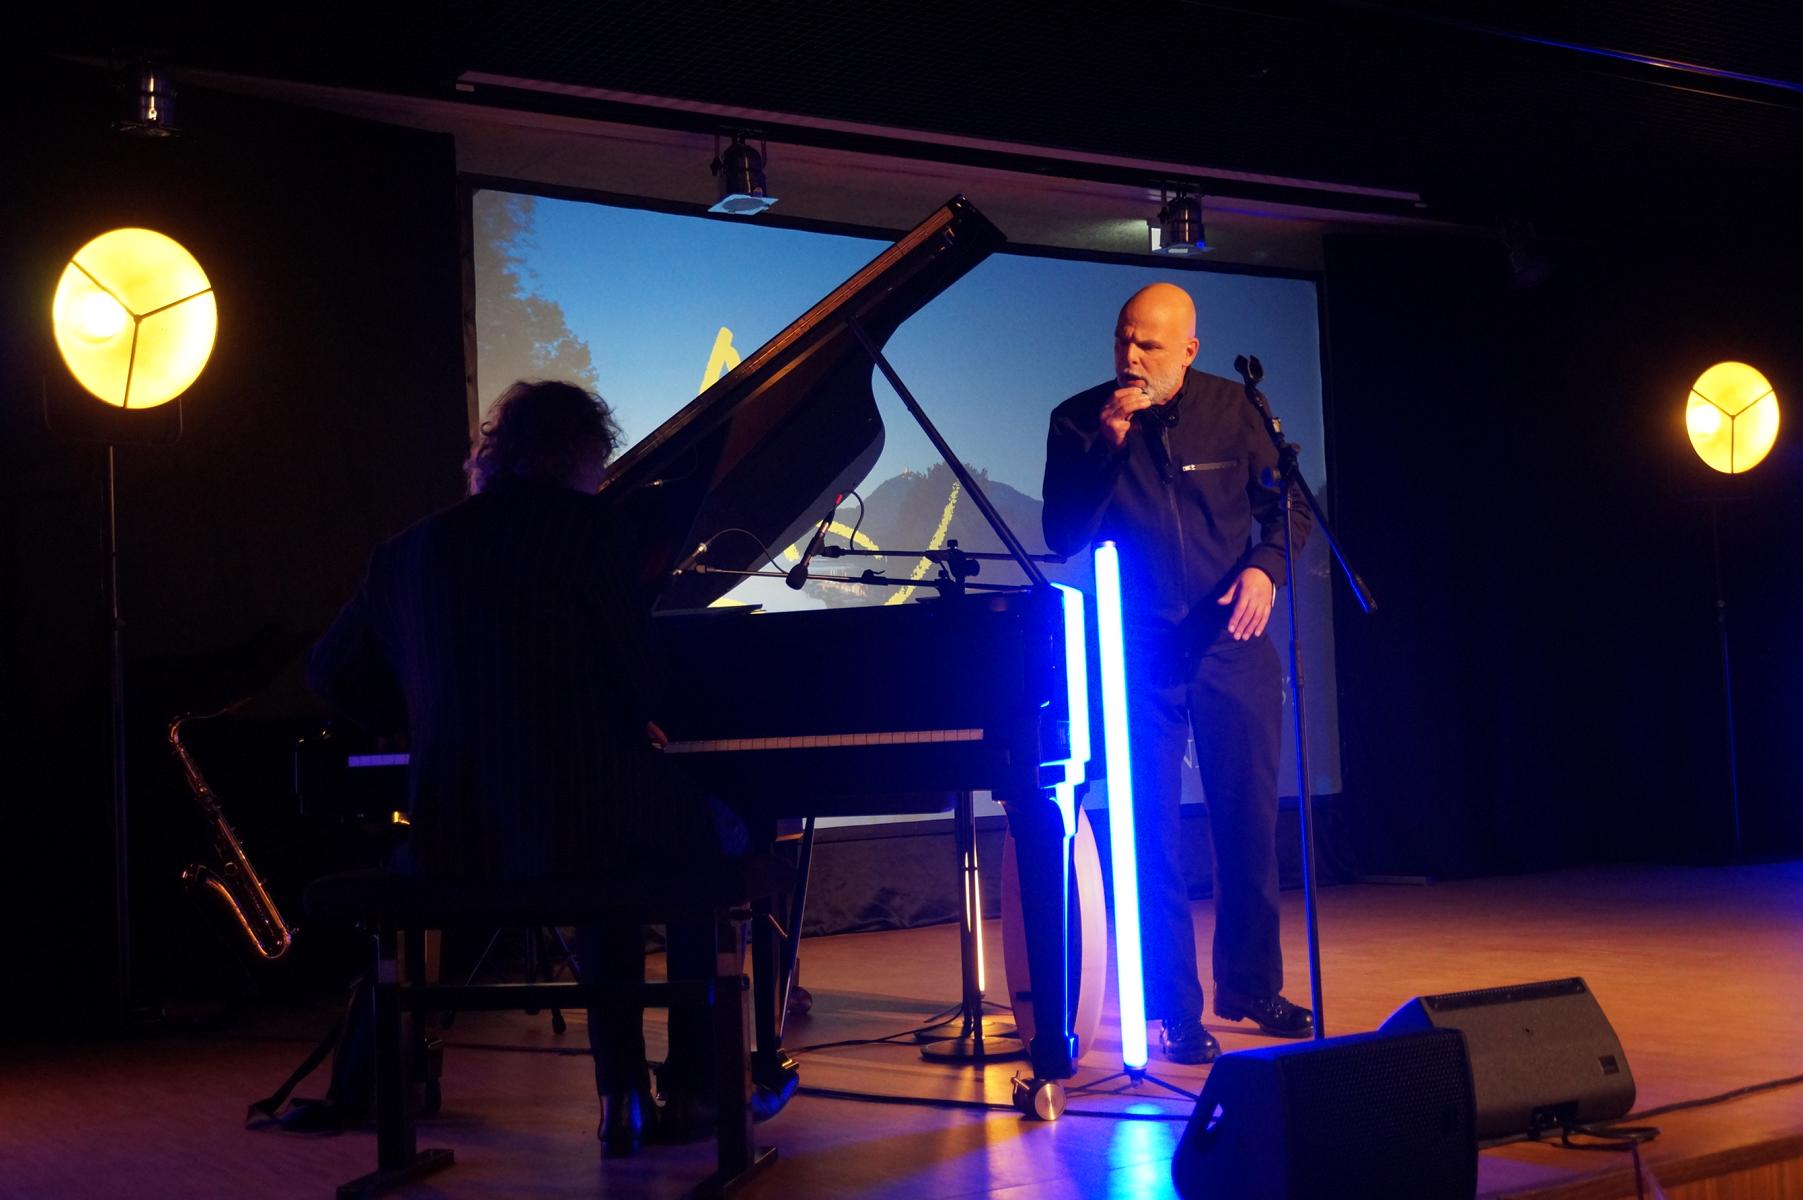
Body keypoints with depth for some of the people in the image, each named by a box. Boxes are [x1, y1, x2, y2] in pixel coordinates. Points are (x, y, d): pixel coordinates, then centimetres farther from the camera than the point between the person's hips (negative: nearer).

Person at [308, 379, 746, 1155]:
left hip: (453, 839, 6)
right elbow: (640, 683, -6)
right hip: (576, 819, -5)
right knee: (716, 837, 25)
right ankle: (693, 1086, 23)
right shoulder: (584, 527, -5)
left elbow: (335, 677, 22)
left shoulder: (408, 552, 12)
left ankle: (623, 1095, 28)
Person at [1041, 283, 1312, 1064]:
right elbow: (1063, 537, -9)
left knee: (1251, 822, 8)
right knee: (1154, 836, 0)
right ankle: (1175, 1010, 9)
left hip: (1232, 642, 2)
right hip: (1140, 650, -2)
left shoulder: (1233, 409, 2)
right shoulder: (1080, 421, -2)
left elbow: (1285, 507, 8)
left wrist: (1264, 567, -12)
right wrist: (1107, 446, -20)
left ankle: (1251, 986, 24)